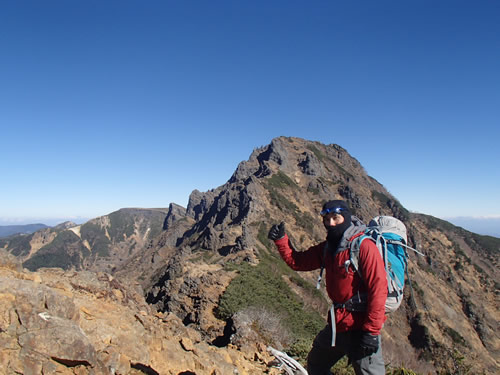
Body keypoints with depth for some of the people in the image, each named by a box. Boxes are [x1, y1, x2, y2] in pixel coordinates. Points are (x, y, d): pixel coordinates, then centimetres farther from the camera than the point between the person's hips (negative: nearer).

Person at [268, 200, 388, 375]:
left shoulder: (364, 246, -18)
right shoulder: (327, 247, 6)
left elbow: (378, 289, -22)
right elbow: (297, 261, 8)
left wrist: (371, 332, -22)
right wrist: (280, 239, -6)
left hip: (360, 328, -8)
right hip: (336, 325, 8)